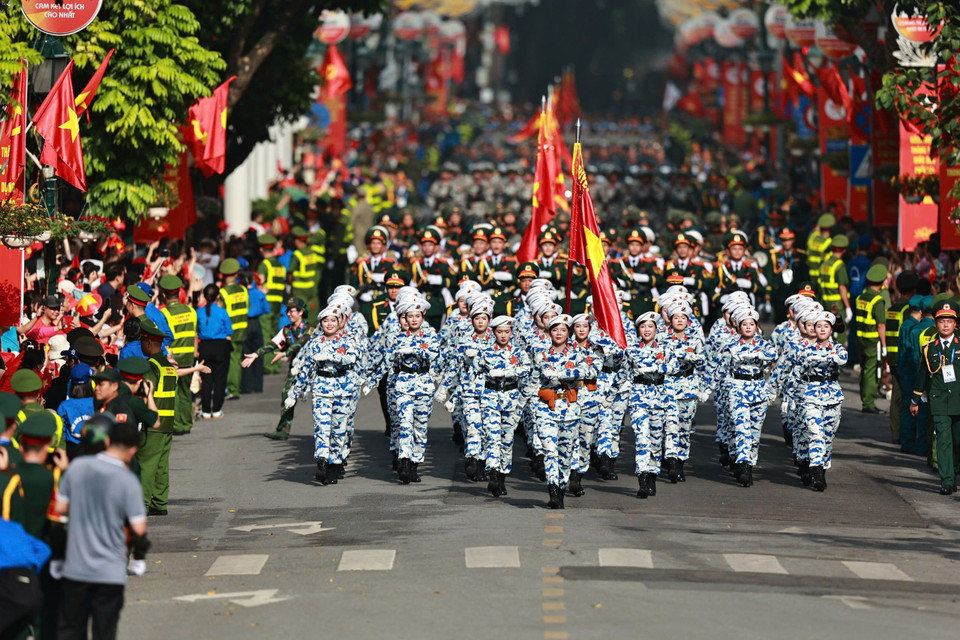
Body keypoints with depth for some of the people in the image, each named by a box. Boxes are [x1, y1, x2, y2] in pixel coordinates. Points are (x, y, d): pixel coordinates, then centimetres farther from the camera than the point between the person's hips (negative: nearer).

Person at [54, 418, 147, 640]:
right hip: (110, 571, -3)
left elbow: (60, 507, 4)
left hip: (75, 568, 3)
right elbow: (139, 528, -13)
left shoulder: (77, 466, -4)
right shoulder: (129, 482, -14)